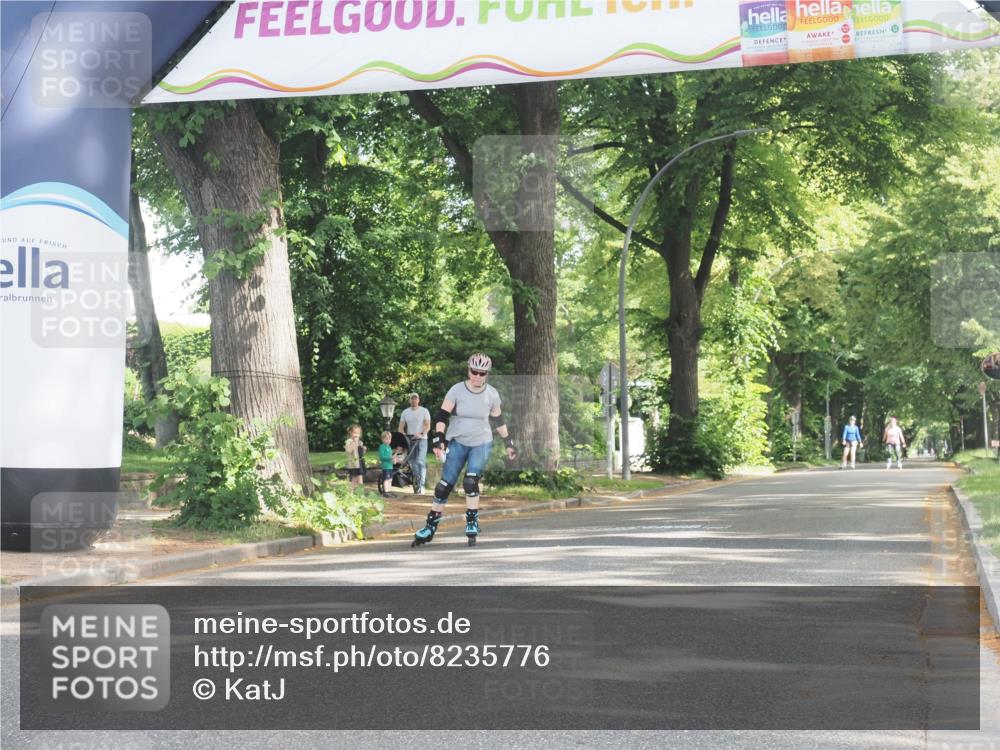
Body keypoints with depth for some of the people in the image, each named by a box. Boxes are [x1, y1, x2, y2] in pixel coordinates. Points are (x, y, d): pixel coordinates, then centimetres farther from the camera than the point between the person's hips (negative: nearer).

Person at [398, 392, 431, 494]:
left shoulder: (424, 411, 1)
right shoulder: (405, 412, 11)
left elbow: (428, 426, -7)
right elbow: (401, 427, 8)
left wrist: (421, 434, -24)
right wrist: (404, 436, -10)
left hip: (421, 439, -4)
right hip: (409, 439, 4)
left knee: (421, 461, -16)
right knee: (413, 463, 5)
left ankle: (422, 485, -21)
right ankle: (417, 485, 14)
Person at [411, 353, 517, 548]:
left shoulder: (492, 394, -4)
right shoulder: (457, 390, -10)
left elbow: (498, 420, 10)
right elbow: (441, 416, -10)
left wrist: (508, 443, 12)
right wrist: (438, 439, -22)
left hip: (481, 444, 0)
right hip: (457, 442, 0)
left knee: (471, 481, -19)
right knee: (444, 485, -2)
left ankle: (472, 524, -5)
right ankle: (430, 528, 8)